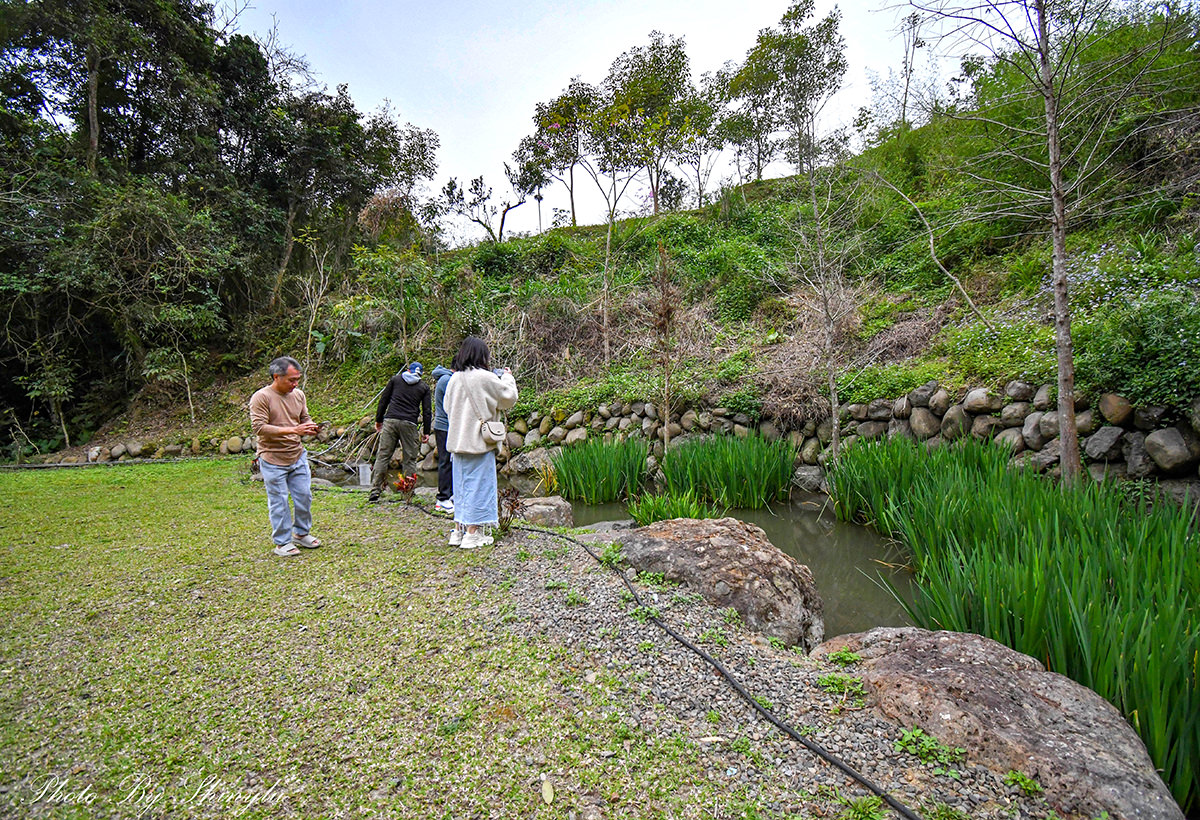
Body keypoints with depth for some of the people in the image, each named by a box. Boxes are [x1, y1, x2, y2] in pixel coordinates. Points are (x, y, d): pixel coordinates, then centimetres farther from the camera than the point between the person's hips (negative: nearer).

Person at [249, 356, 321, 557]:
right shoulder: (261, 398, -13)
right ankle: (282, 542, 16)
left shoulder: (298, 394, 6)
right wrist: (292, 430, -27)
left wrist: (309, 428, -8)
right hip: (273, 460, -6)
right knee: (278, 501, 3)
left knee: (304, 496, 10)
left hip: (298, 456, 6)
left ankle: (301, 533, 29)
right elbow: (259, 427, -20)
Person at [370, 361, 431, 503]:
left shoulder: (395, 379, 15)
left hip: (390, 420, 1)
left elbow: (383, 400, 12)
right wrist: (426, 432, 12)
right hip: (409, 424, -1)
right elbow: (426, 411, 8)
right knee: (409, 459, 5)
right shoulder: (424, 387, 13)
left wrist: (378, 419, 18)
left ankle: (375, 490, -1)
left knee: (383, 455, 2)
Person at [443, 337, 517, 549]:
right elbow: (509, 397, -3)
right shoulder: (486, 378, -12)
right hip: (479, 440, -6)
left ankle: (458, 530, 20)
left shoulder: (455, 378, 6)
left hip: (458, 440, 6)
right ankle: (473, 533, 5)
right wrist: (508, 378, 15)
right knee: (478, 483, 1)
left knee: (461, 483, 14)